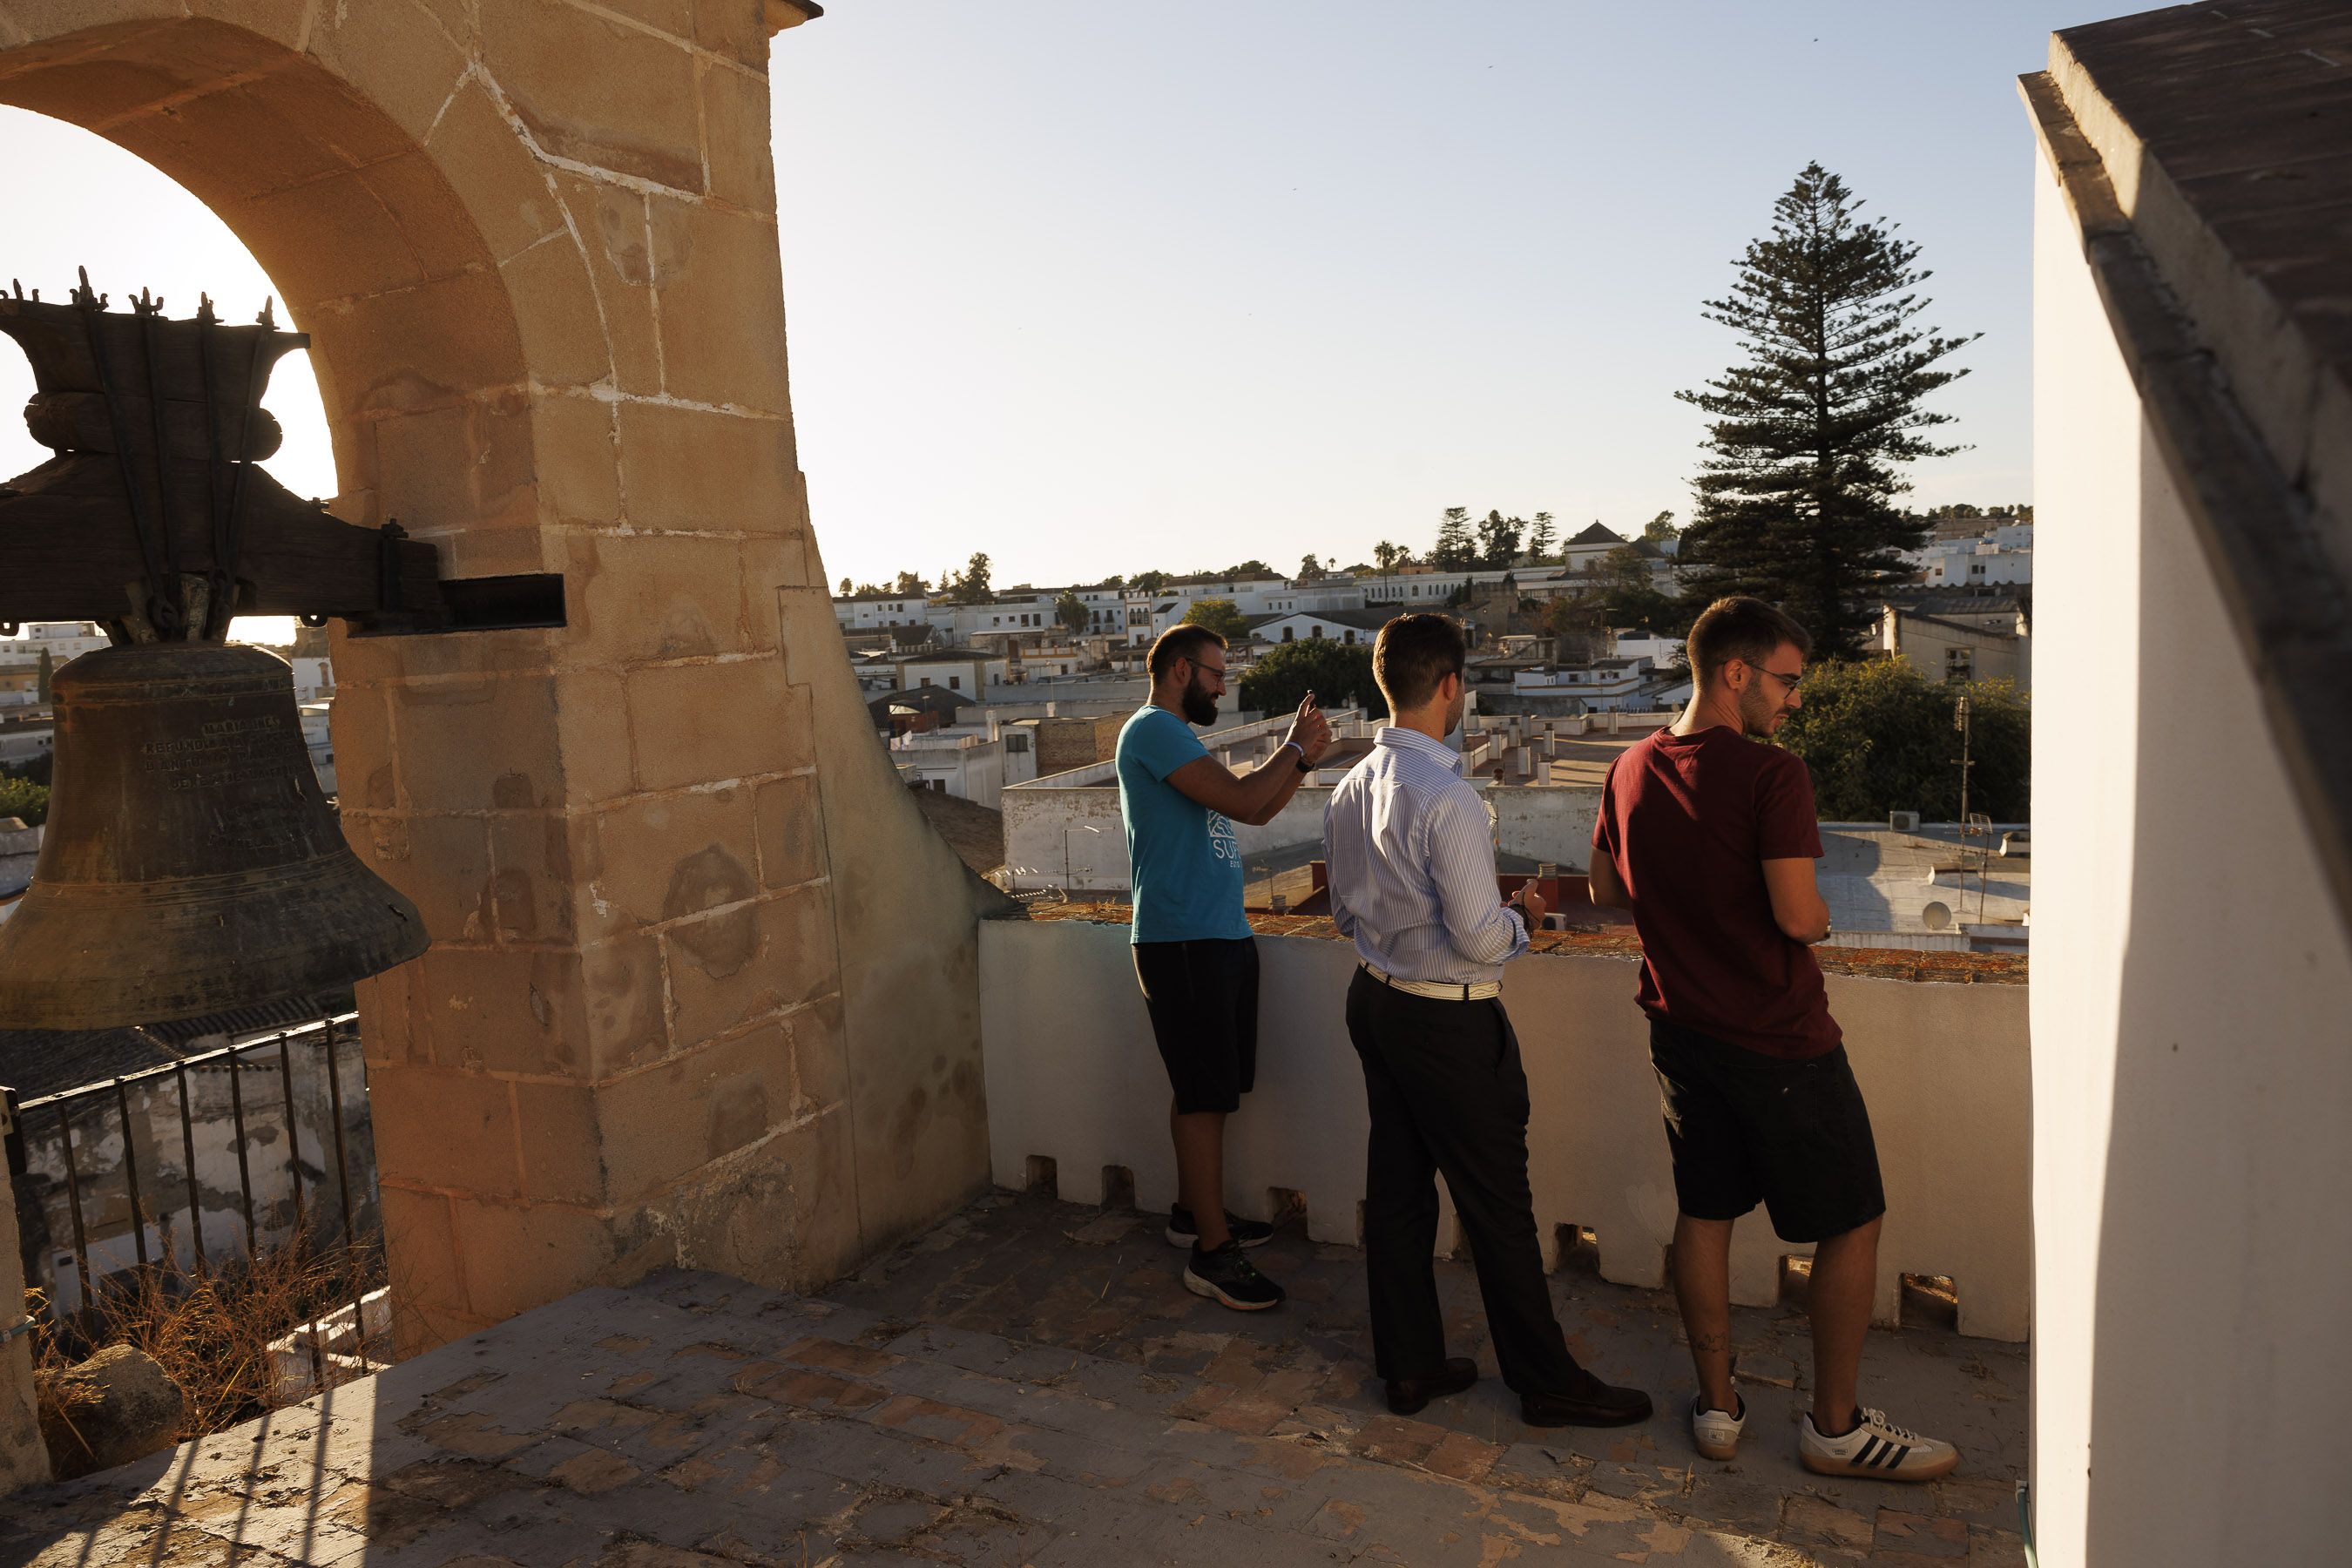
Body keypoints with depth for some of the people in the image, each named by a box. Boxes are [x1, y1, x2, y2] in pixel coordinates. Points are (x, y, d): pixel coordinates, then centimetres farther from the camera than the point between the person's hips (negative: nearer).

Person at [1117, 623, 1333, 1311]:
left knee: (1203, 1090, 17)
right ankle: (1211, 1253, 0)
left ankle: (1193, 1210, 30)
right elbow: (1242, 798, -22)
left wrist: (1302, 759, 6)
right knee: (1205, 1095, -6)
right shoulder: (1152, 729, -12)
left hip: (1219, 936, 10)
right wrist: (1293, 747, -6)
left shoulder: (1178, 739, 20)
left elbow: (1259, 812, 20)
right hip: (1182, 941, -10)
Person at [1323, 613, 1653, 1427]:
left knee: (1396, 1184, 16)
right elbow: (1478, 937, -22)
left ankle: (1409, 1363, 29)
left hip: (1374, 998, 8)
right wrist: (1523, 918, -3)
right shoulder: (1447, 797, -23)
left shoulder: (1351, 788, 3)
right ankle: (1547, 1381, 21)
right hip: (1448, 1020, -8)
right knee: (1497, 1205, 5)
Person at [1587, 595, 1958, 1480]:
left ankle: (1717, 1405, 27)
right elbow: (1798, 916, -23)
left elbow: (1607, 890, 12)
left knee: (1703, 1214, 16)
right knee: (1852, 1223, 10)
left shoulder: (1632, 771, 3)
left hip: (1682, 1031, 7)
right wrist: (1821, 915, -1)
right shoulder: (1771, 776, -19)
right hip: (1781, 1040, -7)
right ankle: (1836, 1427, 20)